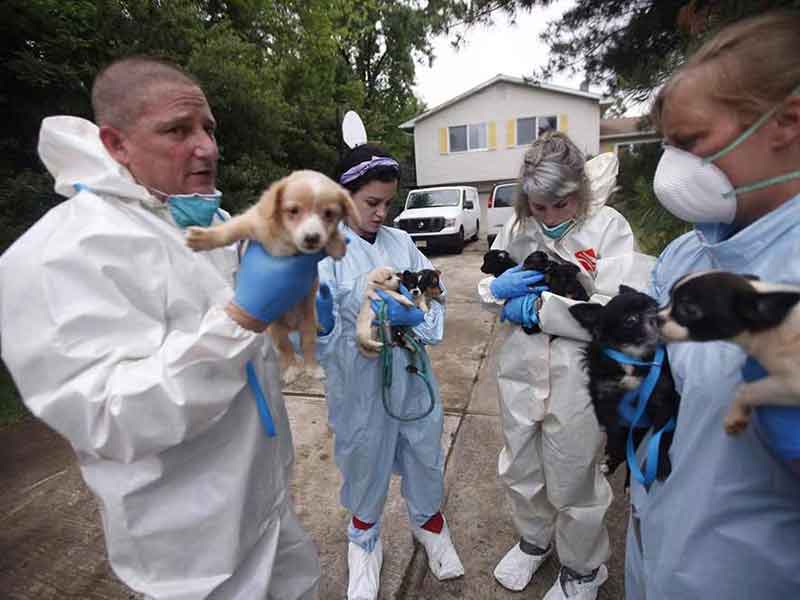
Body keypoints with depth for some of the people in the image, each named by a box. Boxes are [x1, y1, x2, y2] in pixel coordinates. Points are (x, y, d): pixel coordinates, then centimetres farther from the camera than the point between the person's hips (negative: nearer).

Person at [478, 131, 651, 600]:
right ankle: (534, 540, 55)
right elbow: (487, 287, 9)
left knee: (573, 486, 17)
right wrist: (498, 287, -14)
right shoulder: (518, 227, 1)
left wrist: (539, 307, -19)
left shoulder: (610, 227, -13)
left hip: (578, 384, -4)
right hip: (520, 374, 5)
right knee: (519, 472, 23)